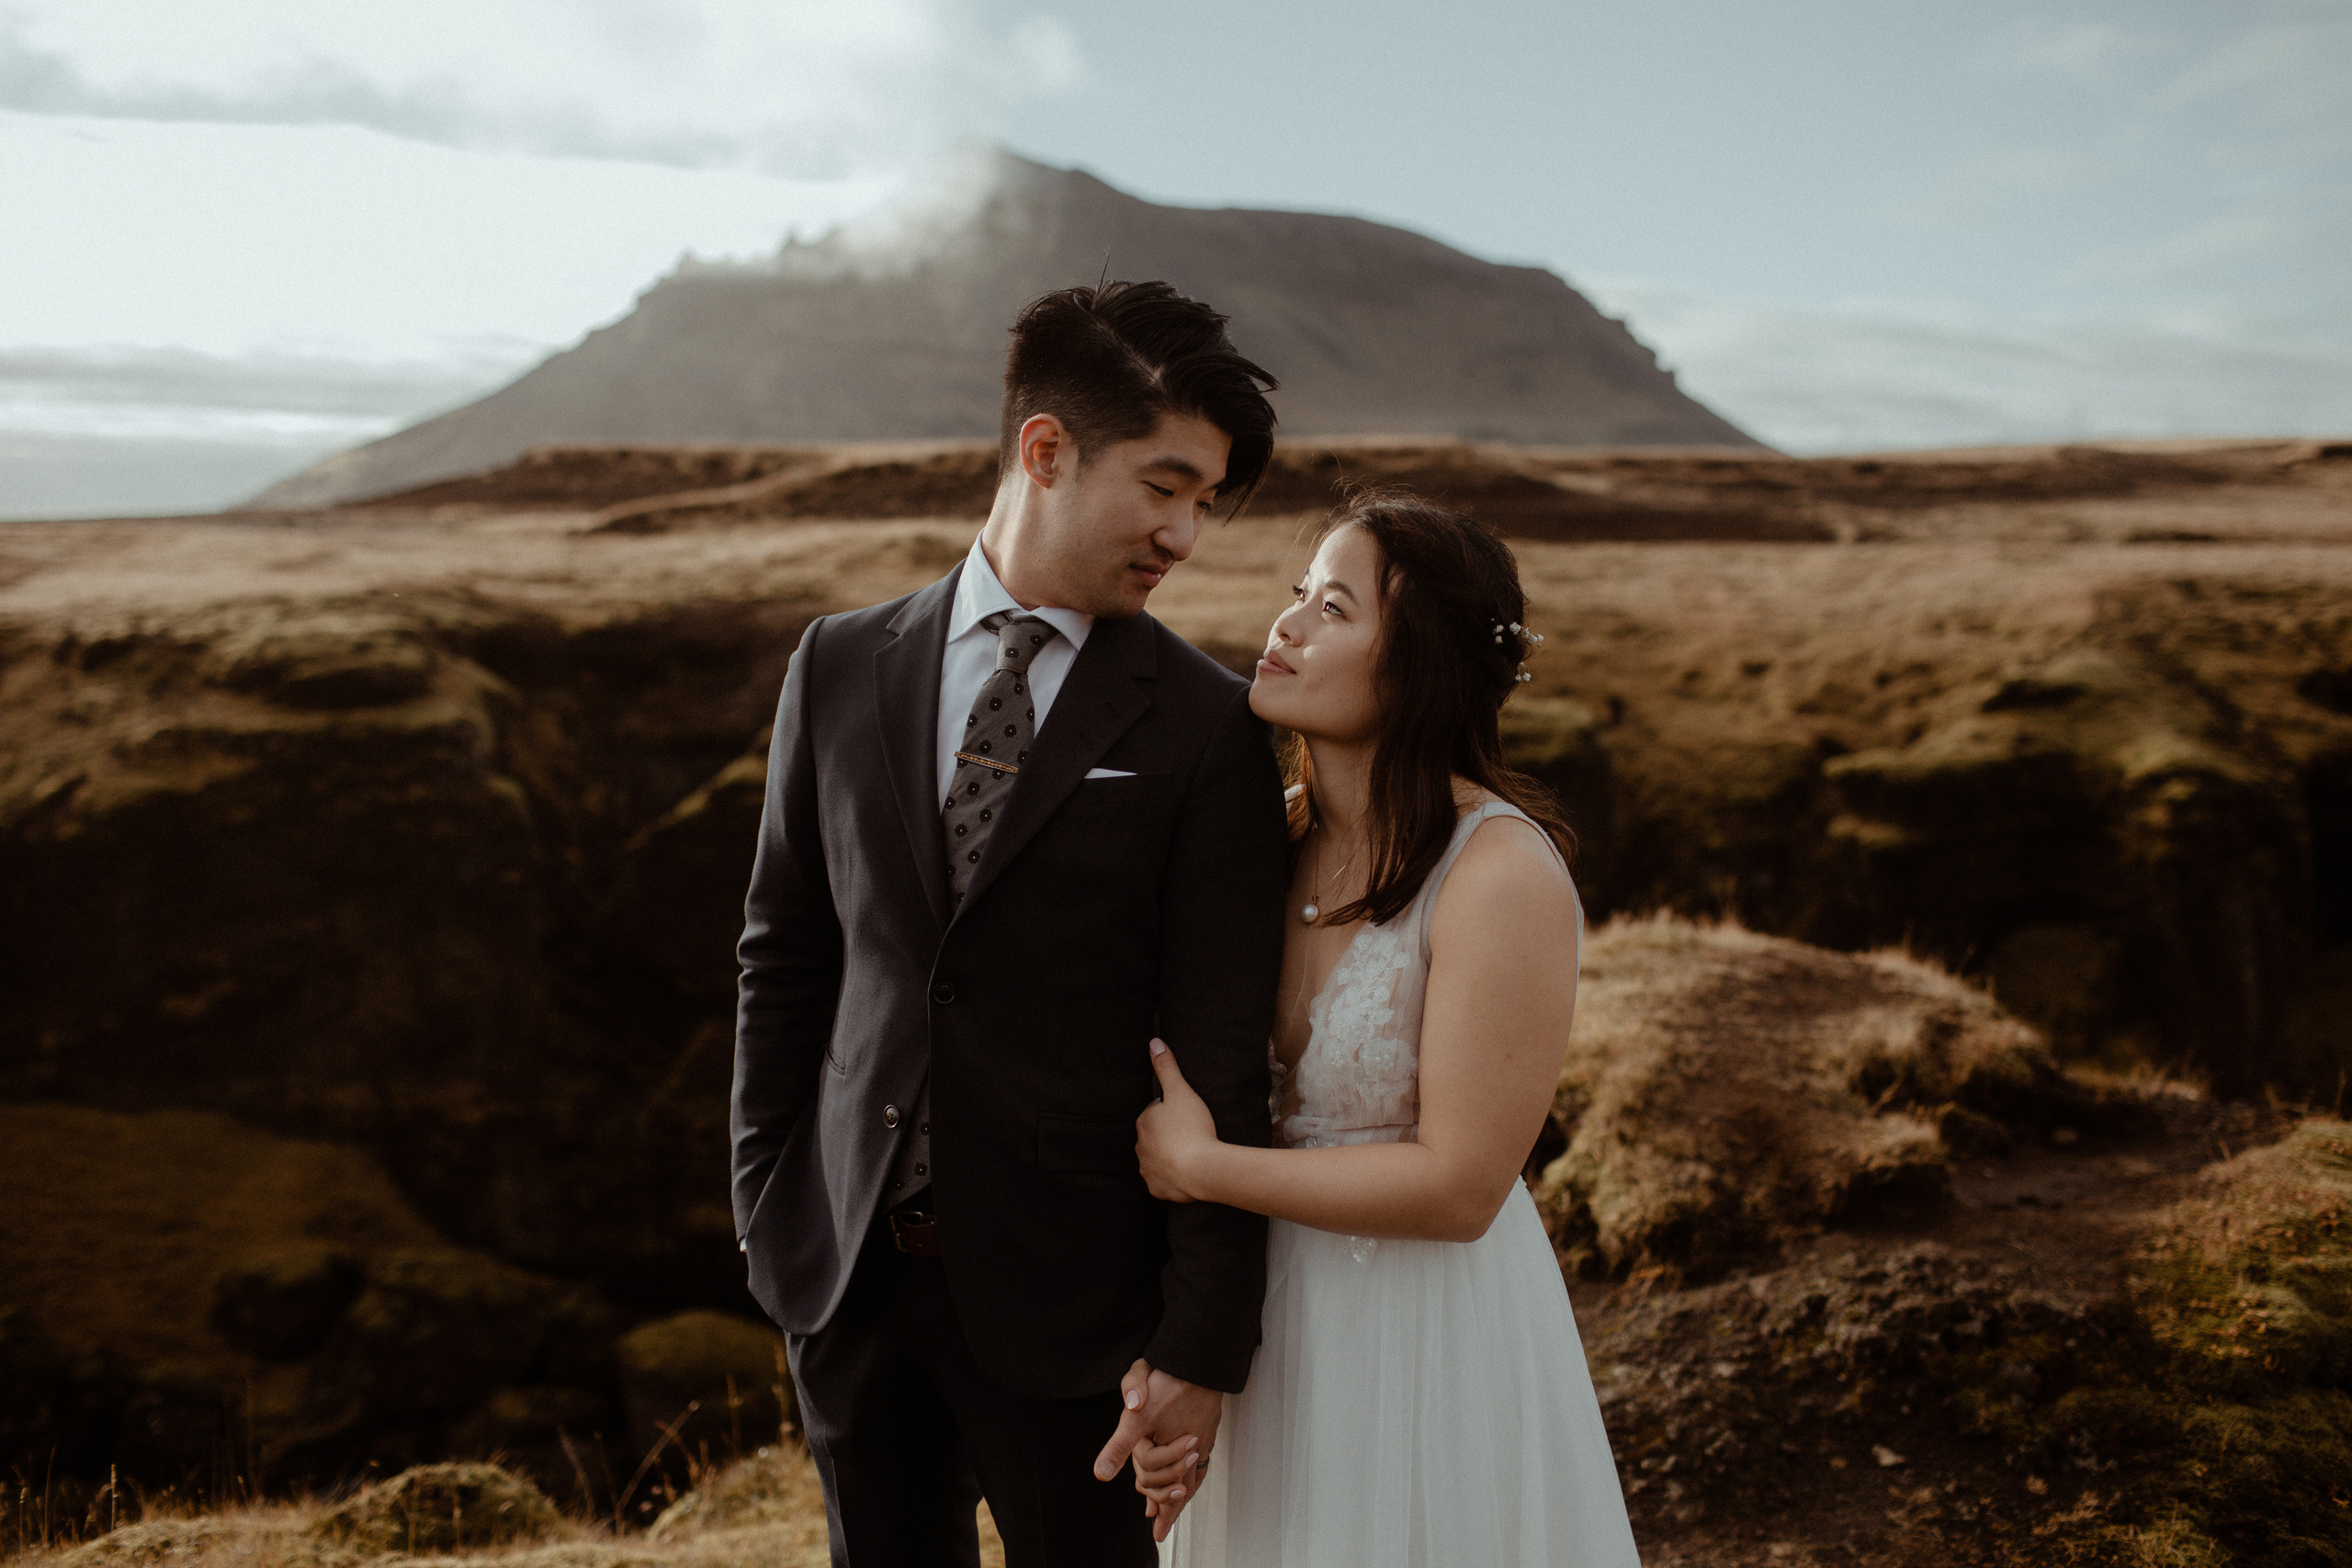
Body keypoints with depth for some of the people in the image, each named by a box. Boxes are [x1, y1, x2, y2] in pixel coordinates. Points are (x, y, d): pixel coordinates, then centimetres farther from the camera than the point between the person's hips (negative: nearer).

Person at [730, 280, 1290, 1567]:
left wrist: (1203, 1339, -10)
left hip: (1057, 1277, -3)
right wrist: (763, 1209, 7)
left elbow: (1222, 1059, -9)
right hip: (845, 1264, 3)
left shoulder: (1206, 727, -8)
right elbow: (785, 957, 7)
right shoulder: (839, 668, 2)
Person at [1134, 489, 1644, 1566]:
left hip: (1430, 1335, -6)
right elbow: (1218, 1101, 3)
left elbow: (1457, 1186, -23)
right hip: (1274, 1320, 6)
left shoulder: (1504, 874, -23)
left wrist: (1199, 1169, -17)